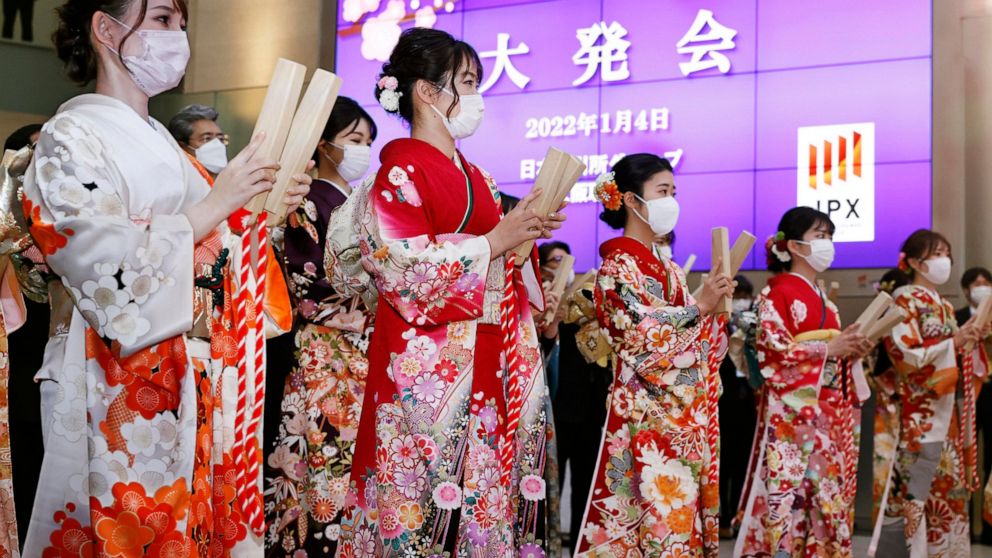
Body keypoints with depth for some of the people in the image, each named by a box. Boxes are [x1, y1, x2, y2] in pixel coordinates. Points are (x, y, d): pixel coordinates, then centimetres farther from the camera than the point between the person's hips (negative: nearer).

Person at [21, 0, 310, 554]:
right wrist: (215, 206, -17)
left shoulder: (162, 146, 15)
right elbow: (106, 266, -20)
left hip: (195, 384, 7)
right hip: (120, 391, -7)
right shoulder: (70, 139, -8)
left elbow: (206, 255, 19)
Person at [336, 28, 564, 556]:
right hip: (429, 358, -8)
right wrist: (495, 240, -15)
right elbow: (402, 268, -18)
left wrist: (525, 236, 3)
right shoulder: (402, 170, -7)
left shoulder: (474, 176, 17)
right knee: (430, 480, -5)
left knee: (486, 476, 7)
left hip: (489, 356, 8)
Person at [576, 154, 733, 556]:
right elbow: (641, 336, -16)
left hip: (685, 414, 8)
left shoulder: (668, 268, 18)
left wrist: (717, 310, 5)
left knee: (683, 512, 6)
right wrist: (700, 307, -15)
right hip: (648, 414, -8)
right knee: (657, 512, -10)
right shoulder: (618, 265, -6)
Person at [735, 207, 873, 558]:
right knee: (790, 491, -10)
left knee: (829, 491, 7)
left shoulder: (823, 300, 20)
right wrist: (828, 348, -16)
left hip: (831, 411, 8)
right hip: (793, 411, -8)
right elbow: (772, 351, -16)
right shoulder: (777, 293, -6)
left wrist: (853, 351, 3)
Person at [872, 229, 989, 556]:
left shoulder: (945, 307, 18)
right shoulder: (904, 300, -5)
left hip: (949, 413, 8)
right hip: (920, 414, -8)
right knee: (913, 491, -9)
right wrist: (954, 341, -18)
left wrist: (971, 340, 3)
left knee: (947, 488, 8)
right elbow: (905, 356, -16)